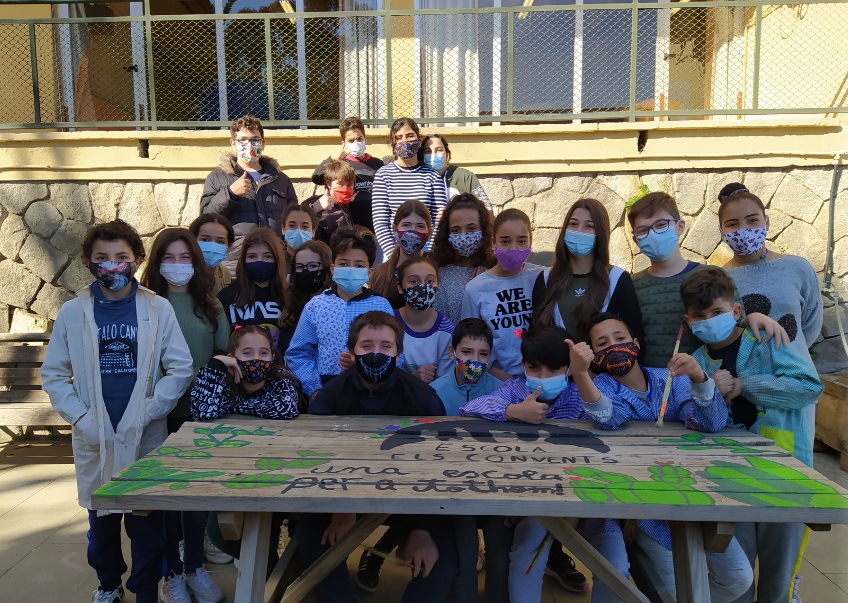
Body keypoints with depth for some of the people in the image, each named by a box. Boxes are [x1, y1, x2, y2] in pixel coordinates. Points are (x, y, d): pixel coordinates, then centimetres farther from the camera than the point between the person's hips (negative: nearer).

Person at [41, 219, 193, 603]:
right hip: (94, 440, 2)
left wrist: (146, 414, -12)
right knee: (101, 523, 19)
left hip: (146, 438, -2)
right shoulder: (72, 313, 0)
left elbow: (180, 369, -5)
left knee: (146, 525, 6)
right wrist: (81, 418, -8)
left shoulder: (158, 309, -4)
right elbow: (54, 374, 3)